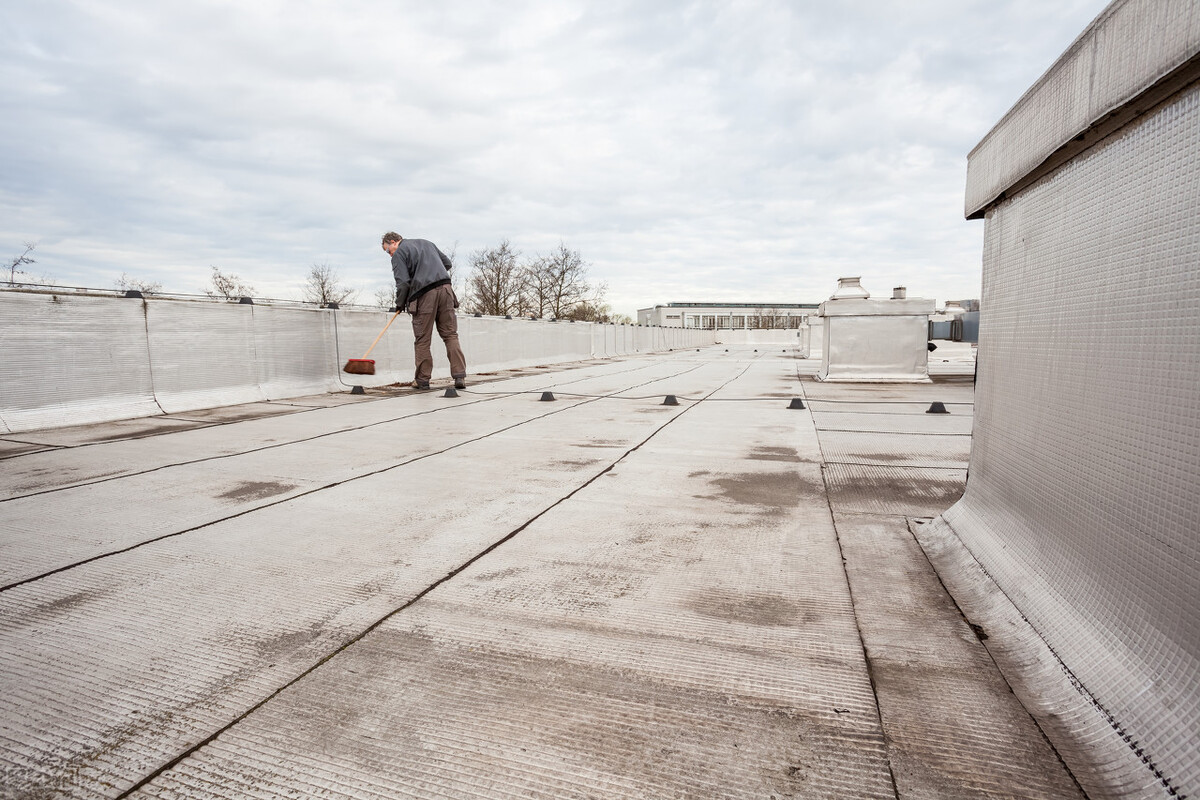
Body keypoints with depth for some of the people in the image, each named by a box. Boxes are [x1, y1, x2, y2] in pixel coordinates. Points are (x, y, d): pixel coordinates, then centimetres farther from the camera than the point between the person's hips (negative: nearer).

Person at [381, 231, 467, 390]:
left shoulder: (399, 254, 5)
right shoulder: (426, 243, 26)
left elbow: (403, 283, -5)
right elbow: (448, 264, 27)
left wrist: (400, 304, 7)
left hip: (424, 294, -5)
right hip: (445, 289, 5)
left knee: (422, 339, 3)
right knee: (450, 334, 3)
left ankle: (422, 379, 9)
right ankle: (460, 376, -6)